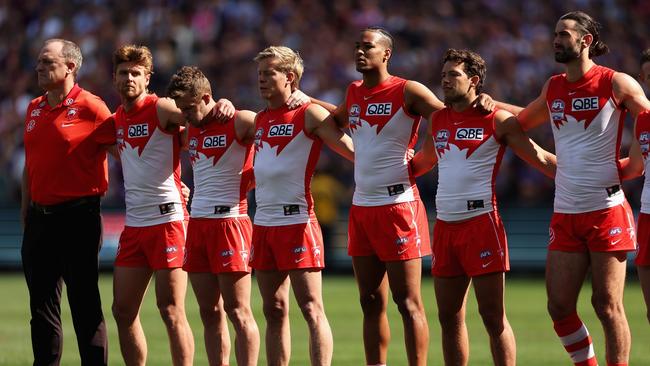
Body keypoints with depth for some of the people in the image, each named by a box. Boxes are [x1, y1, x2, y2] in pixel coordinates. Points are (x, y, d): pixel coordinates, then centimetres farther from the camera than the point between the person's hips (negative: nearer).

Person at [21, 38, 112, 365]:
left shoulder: (90, 107, -8)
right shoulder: (34, 109, 13)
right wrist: (25, 210, 17)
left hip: (78, 215, -7)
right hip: (40, 214, 7)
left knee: (85, 304, -3)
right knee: (41, 305, 10)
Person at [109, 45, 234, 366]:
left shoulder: (161, 109, -7)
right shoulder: (117, 119, 13)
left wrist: (224, 106, -32)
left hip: (166, 221, -7)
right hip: (133, 224, 7)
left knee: (171, 310, -7)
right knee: (123, 310, 7)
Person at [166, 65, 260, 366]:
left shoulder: (240, 122, -7)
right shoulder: (192, 129, 14)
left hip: (229, 220, -7)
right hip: (197, 223, 7)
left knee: (237, 310, -7)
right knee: (209, 312, 7)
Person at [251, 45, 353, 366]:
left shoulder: (310, 115, -5)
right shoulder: (260, 120, 15)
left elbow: (354, 151, -7)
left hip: (297, 222, -7)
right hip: (263, 222, 7)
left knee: (311, 309, -9)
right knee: (274, 311, 9)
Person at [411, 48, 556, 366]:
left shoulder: (497, 120, -2)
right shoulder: (437, 119, 14)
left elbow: (541, 159, -1)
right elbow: (422, 161, 32)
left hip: (481, 221, -6)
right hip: (445, 226, 6)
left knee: (492, 315, -8)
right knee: (449, 316, 7)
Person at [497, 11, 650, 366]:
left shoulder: (616, 84, -5)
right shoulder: (553, 88, 12)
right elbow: (523, 120, 30)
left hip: (606, 211, -5)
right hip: (564, 214, 5)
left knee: (607, 306, -4)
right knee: (559, 306, 1)